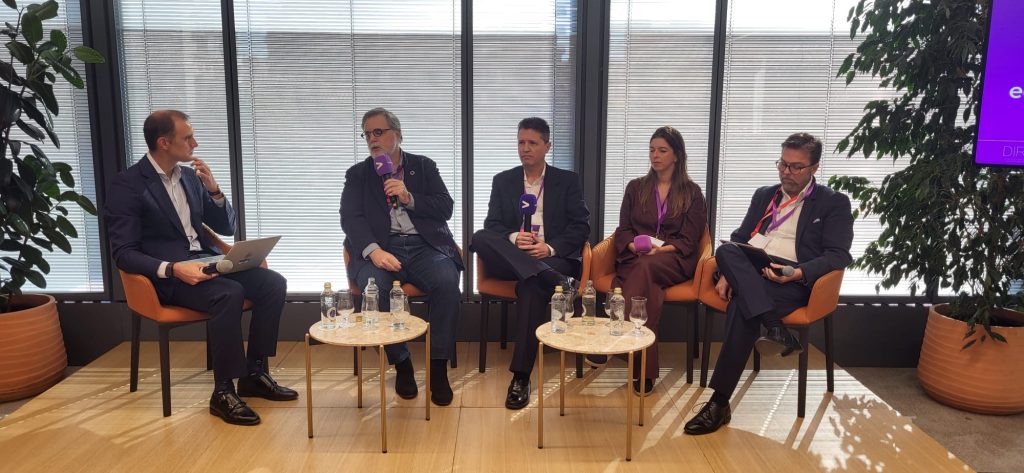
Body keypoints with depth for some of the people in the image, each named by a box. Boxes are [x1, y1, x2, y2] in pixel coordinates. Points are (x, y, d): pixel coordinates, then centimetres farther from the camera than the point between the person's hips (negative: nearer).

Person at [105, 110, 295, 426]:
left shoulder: (190, 176, 11)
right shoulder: (127, 186, -8)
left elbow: (227, 228, 14)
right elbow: (124, 254, -13)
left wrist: (214, 189, -3)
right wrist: (173, 268, -29)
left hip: (205, 261, 7)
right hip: (167, 274, -6)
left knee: (274, 284, -15)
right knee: (229, 294, -34)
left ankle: (254, 374, -4)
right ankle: (223, 392, -21)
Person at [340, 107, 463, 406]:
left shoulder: (424, 167, 16)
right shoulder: (357, 175, 15)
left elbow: (446, 208, 8)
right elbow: (350, 218, 0)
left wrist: (409, 198, -9)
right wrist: (374, 250, -19)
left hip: (423, 246, 1)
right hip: (380, 248, 0)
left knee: (447, 281, -31)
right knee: (374, 286, -33)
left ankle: (439, 367, -18)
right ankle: (401, 364, -13)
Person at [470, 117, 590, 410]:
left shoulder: (567, 180, 11)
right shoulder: (503, 180, 16)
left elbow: (581, 226, 3)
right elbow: (491, 225, 8)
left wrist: (550, 247, -15)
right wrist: (513, 238, -15)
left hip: (554, 257, -2)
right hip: (510, 258, 2)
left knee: (531, 286, -38)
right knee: (479, 238, -31)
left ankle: (521, 377, -33)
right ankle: (558, 283, -42)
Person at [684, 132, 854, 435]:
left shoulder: (834, 203, 10)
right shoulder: (763, 195, 26)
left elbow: (838, 255, -1)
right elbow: (739, 239, 20)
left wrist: (800, 273, -22)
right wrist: (727, 272, -2)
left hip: (790, 280, -4)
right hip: (747, 272, 5)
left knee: (741, 306, -36)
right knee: (726, 251, -32)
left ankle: (720, 402, -31)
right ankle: (775, 329, -40)